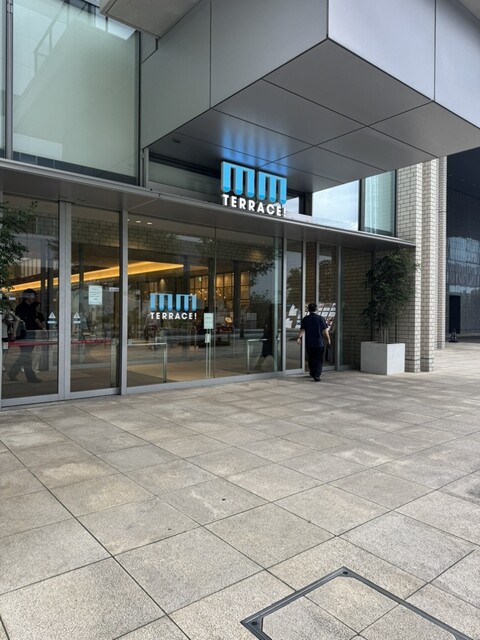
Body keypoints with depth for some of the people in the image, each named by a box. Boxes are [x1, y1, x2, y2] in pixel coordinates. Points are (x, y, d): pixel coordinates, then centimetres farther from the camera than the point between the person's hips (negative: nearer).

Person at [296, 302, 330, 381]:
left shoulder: (305, 319, 2)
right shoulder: (321, 318, -2)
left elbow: (302, 330, -10)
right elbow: (325, 331, -1)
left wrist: (299, 337, -13)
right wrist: (328, 339, 11)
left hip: (308, 343, 2)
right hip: (319, 343, -2)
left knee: (311, 359, 16)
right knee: (319, 360, 1)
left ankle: (313, 373, 29)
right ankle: (316, 375, -11)